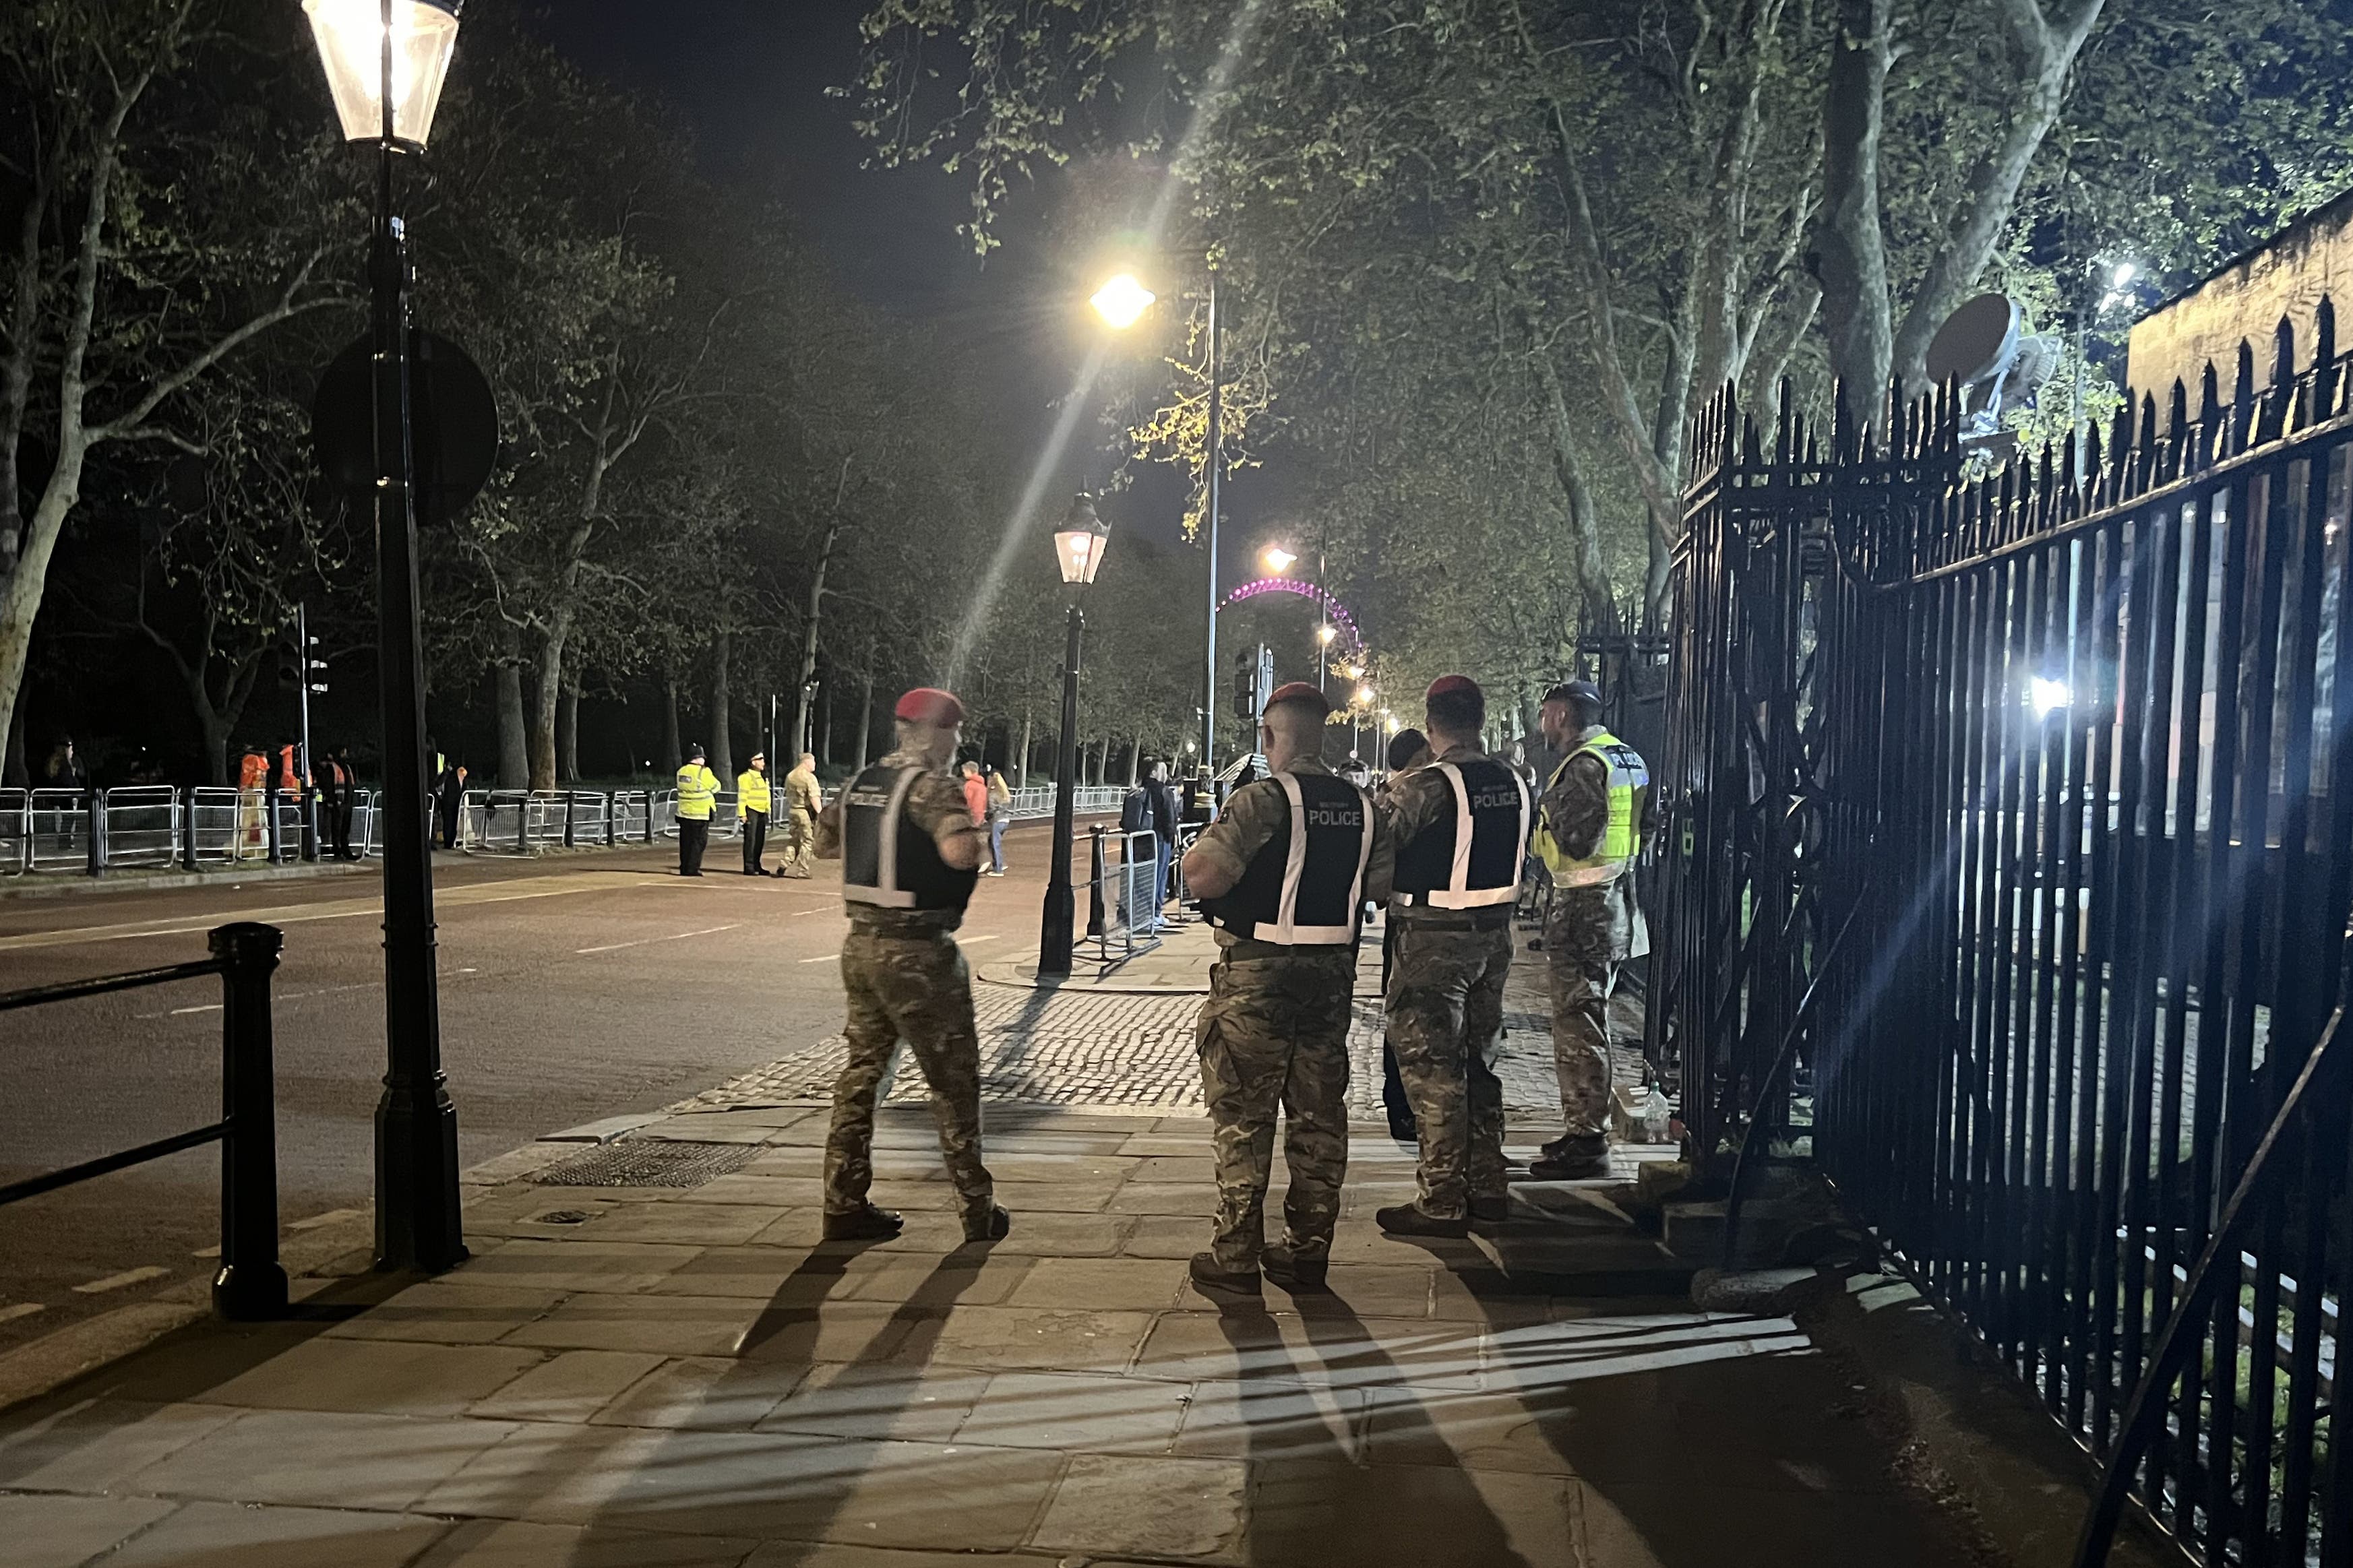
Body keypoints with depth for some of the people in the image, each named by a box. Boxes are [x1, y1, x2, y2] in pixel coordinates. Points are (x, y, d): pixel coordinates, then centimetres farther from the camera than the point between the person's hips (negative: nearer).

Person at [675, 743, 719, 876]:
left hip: (684, 811, 7)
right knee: (698, 842, -1)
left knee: (686, 841, 12)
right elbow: (715, 788, -4)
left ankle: (684, 868, 14)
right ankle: (692, 869, -4)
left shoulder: (682, 771, 7)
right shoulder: (703, 772, -14)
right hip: (700, 813, -6)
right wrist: (716, 778, 17)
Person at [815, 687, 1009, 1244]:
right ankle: (978, 1212, 11)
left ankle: (845, 1205, 16)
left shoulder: (861, 784, 8)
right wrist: (968, 825, -9)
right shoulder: (932, 786, -15)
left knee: (861, 1071, 14)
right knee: (953, 1082, 4)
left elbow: (824, 843, 21)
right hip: (918, 953, -7)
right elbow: (961, 852, -31)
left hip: (862, 944, 7)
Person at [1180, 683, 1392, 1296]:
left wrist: (1197, 850, -1)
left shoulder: (1261, 800, -16)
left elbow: (1204, 878, -22)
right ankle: (1307, 1254, 20)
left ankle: (1236, 1257, 10)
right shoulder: (1362, 806, 4)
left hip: (1257, 974, -5)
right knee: (1318, 1117, 12)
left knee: (1243, 1118, 4)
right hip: (1333, 971, 6)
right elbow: (1380, 887, 8)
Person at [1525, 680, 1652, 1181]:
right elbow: (1642, 829, 20)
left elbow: (1576, 840, -23)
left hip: (1582, 909, -10)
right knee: (1587, 1023, 18)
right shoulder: (1628, 758, 14)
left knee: (1578, 1027, -5)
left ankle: (1585, 1144, 0)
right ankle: (1586, 1131, 26)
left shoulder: (1584, 764, -17)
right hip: (1614, 905, 10)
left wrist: (1550, 804, -7)